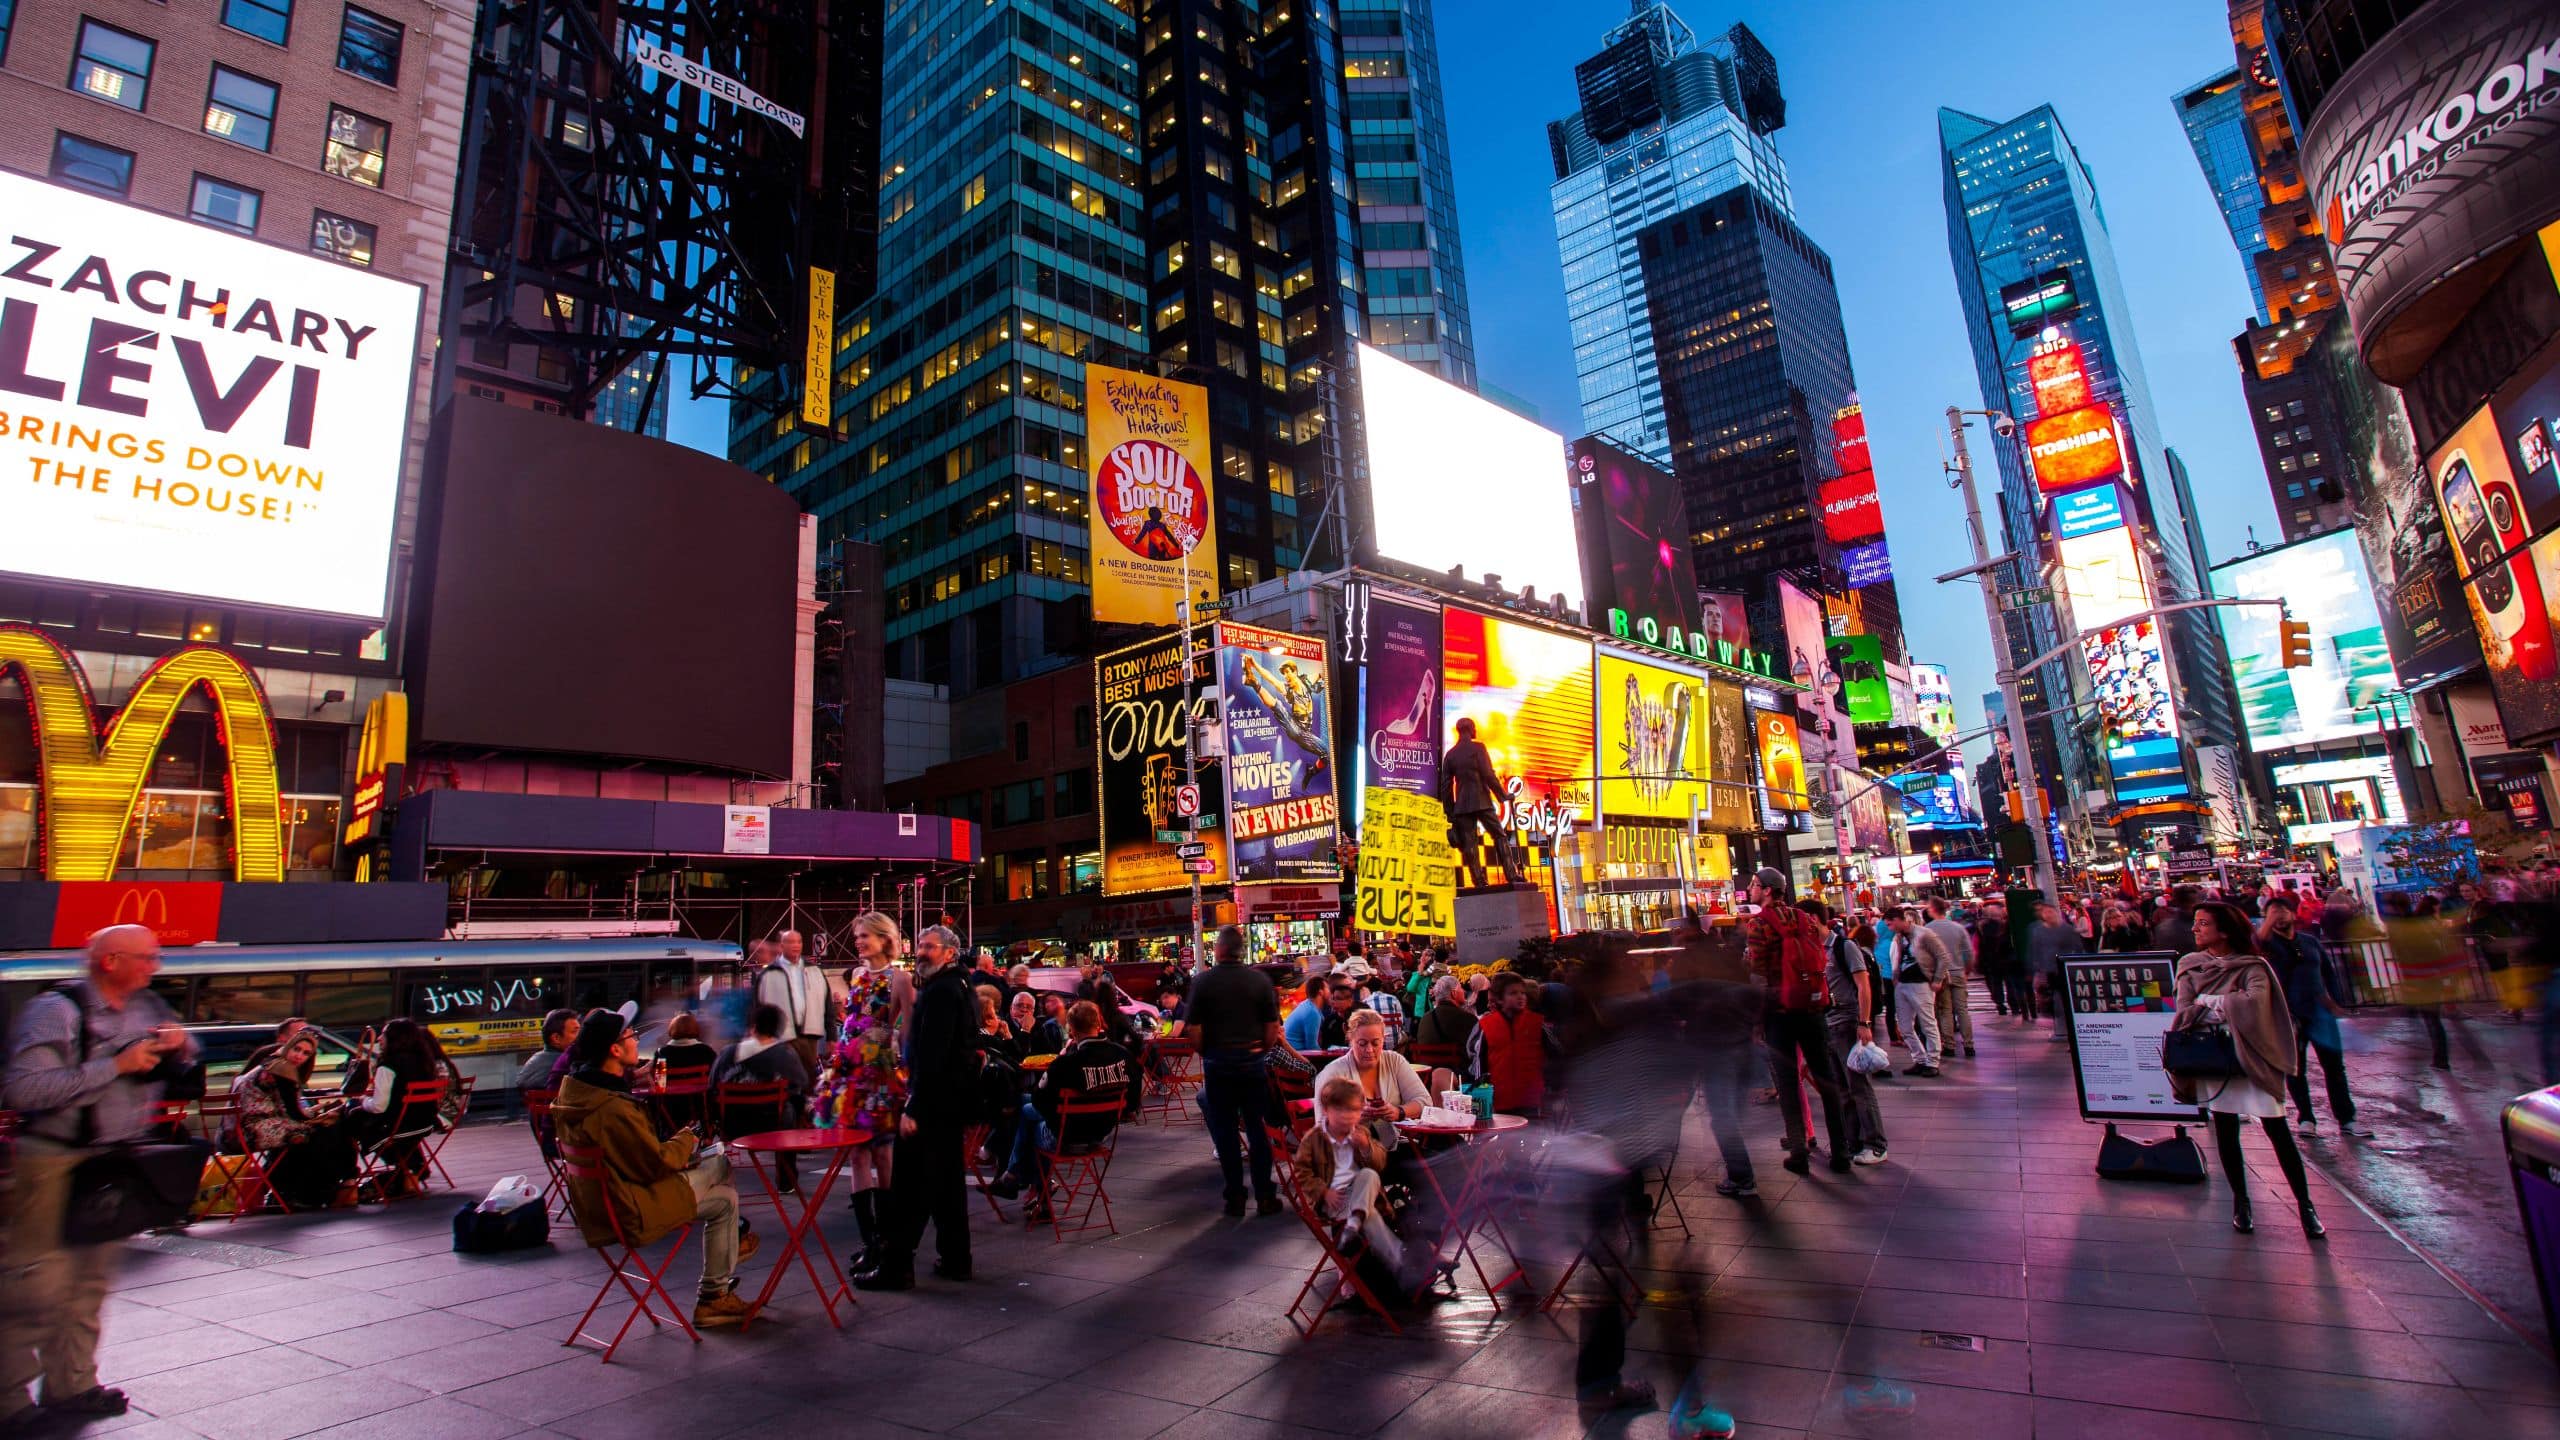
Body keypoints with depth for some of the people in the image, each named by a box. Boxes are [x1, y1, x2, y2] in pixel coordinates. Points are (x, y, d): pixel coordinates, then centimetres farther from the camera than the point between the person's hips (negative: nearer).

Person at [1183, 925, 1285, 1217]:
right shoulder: (1260, 979, -5)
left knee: (1225, 1130, 9)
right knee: (1258, 1128, 9)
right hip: (1253, 1061, 1)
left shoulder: (1203, 981, -8)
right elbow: (1273, 1027, -3)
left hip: (1217, 1062, -1)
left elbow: (1193, 1029, -8)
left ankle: (1235, 1196, 14)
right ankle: (1265, 1195, 14)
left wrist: (1206, 1054, 8)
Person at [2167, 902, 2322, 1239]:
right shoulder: (2190, 966, 4)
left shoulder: (2251, 967, -5)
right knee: (2225, 1132, 6)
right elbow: (2185, 1013, -3)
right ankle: (2240, 1201, 18)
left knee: (2278, 1131, -2)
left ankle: (2305, 1205, 12)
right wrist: (2229, 1009, -16)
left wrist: (2209, 1002, -12)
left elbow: (2256, 1002, -22)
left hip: (2251, 1056, -2)